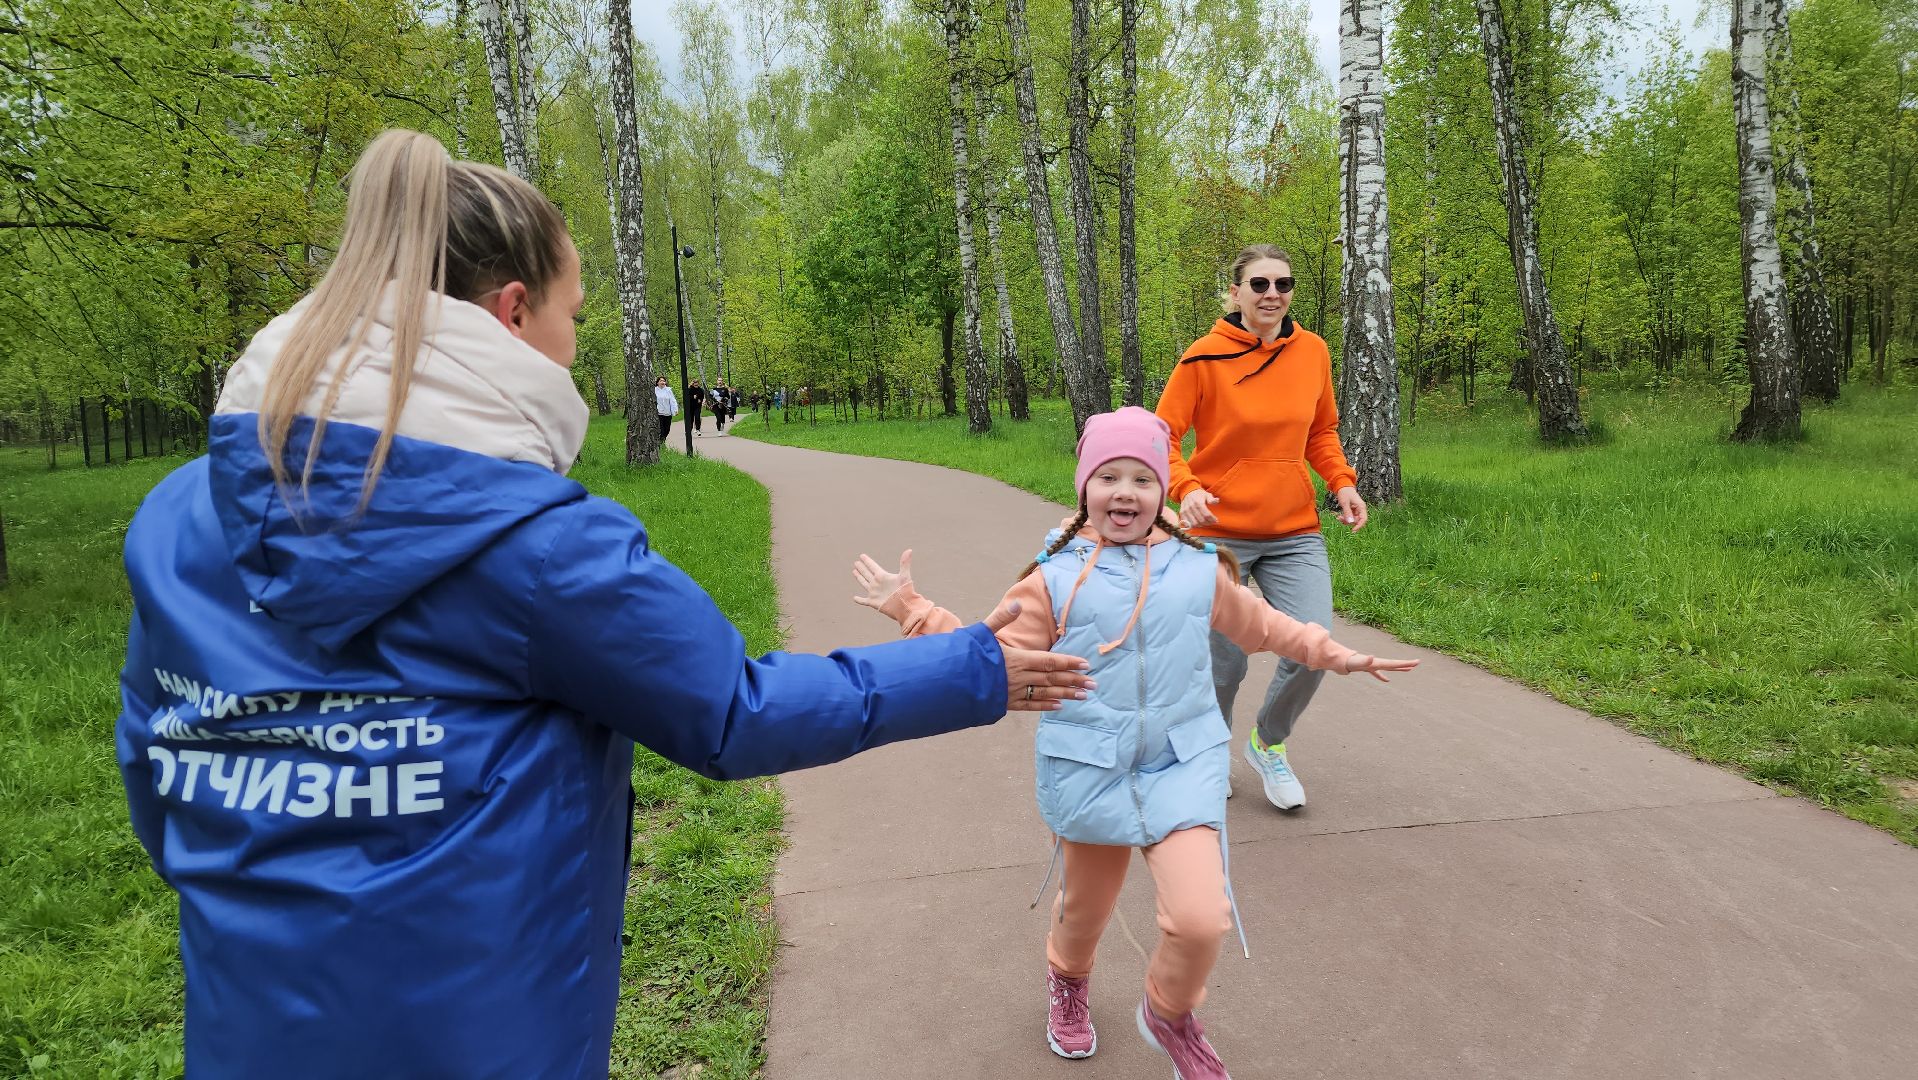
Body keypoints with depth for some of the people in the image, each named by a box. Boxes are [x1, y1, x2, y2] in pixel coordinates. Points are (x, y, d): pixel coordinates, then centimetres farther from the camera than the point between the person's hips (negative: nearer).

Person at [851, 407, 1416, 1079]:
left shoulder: (1199, 568, 1)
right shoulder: (1055, 577, -3)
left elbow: (1261, 626, 19)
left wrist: (1334, 655, 20)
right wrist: (913, 611, -10)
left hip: (1182, 765, 1)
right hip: (1087, 768, 0)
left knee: (1200, 918, -15)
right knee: (1085, 907, 18)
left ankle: (1170, 1015, 19)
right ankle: (1069, 982, 56)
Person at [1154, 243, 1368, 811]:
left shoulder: (1312, 350, 4)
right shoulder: (1205, 357, -9)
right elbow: (1162, 438, -6)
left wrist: (1342, 481, 0)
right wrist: (1186, 488, -24)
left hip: (1295, 533, 4)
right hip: (1219, 532, -3)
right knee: (1225, 664, 3)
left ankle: (1269, 743, 22)